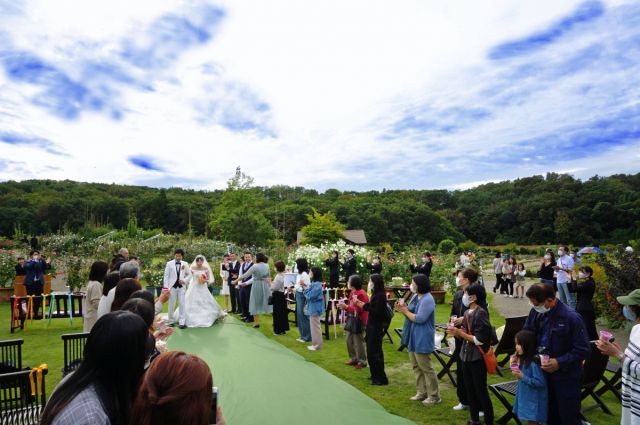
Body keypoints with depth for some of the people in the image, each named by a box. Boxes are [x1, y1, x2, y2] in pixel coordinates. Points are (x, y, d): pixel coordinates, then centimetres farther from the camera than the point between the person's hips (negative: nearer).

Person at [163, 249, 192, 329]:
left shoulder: (185, 264, 6)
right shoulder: (169, 263, 2)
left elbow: (189, 274, 11)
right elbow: (166, 276, 0)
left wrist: (184, 280, -7)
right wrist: (166, 287, -6)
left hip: (181, 287, 1)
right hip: (172, 286, 0)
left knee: (182, 304, -3)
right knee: (171, 305, 6)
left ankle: (182, 322, -1)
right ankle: (171, 321, 17)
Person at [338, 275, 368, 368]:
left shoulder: (361, 294, -21)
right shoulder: (352, 293, 10)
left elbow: (358, 310, -24)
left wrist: (346, 307, -24)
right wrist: (344, 307, -2)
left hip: (359, 322, -10)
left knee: (358, 342, -2)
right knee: (349, 340, 15)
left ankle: (362, 362, 11)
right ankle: (354, 359, 28)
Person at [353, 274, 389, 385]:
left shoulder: (380, 295, -19)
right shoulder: (375, 294, 9)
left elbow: (377, 312, -22)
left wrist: (362, 305, -19)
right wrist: (358, 302, 6)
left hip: (376, 326, -10)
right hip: (372, 325, 10)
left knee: (374, 352, -3)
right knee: (372, 351, 17)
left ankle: (381, 378, 7)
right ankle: (375, 375, 29)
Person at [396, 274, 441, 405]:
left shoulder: (427, 299, -18)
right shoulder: (417, 298, 11)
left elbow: (419, 318, -23)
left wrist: (406, 312, -11)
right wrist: (403, 310, -1)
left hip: (423, 340, -10)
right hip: (414, 338, 10)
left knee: (426, 368, -1)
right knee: (416, 366, 15)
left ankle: (434, 396, 11)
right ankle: (422, 392, 25)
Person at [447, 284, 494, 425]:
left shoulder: (481, 314, -19)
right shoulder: (467, 313, 5)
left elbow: (479, 340, -22)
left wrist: (460, 333, -18)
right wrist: (457, 331, -5)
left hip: (478, 358, -8)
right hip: (466, 355, 8)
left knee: (481, 391, 3)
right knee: (469, 389, 16)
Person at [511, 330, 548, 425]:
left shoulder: (534, 363, -24)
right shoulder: (523, 360, 3)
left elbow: (540, 382, -25)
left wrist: (523, 377, -26)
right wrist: (515, 365, 1)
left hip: (534, 401, -9)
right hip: (525, 398, 9)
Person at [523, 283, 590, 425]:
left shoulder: (571, 317, -22)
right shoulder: (535, 312, -7)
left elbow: (583, 350, -17)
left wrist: (559, 363, -22)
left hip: (566, 378, -5)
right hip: (544, 373, 5)